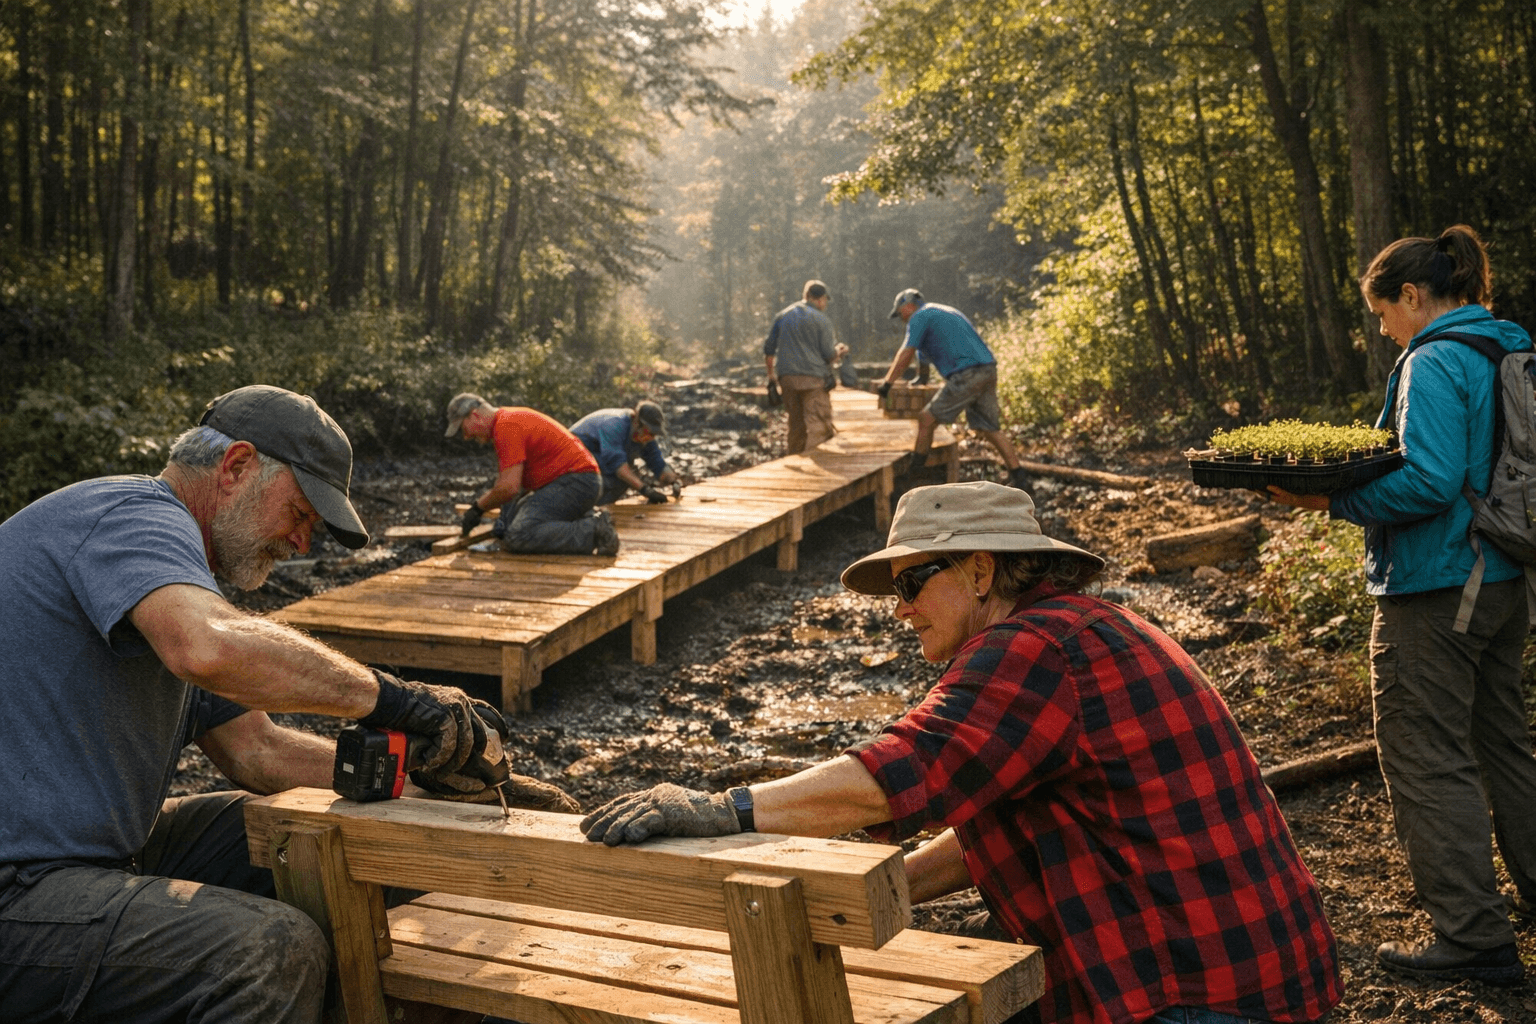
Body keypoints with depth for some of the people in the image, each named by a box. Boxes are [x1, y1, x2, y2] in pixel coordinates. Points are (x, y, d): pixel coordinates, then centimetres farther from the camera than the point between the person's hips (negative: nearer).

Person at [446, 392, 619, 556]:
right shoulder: (510, 418, 20)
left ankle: (593, 532, -21)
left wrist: (477, 508, -5)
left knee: (518, 536, -21)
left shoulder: (506, 426, -14)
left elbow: (509, 487, -20)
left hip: (575, 482, -11)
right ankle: (587, 520, 8)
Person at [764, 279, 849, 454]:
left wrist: (771, 374, 23)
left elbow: (768, 349, 13)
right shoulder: (821, 319, -4)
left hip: (786, 376, 6)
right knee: (817, 423, -5)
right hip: (812, 377, -5)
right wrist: (840, 351, 16)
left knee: (796, 422, 16)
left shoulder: (782, 316, 12)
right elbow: (829, 355, -5)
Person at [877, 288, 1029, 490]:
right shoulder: (949, 311, 30)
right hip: (988, 370, 9)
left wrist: (887, 383, 3)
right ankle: (1018, 477, 11)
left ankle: (913, 472, 5)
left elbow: (906, 354, -3)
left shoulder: (920, 317, 2)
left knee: (927, 420, -1)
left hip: (966, 375, -9)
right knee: (990, 429, 13)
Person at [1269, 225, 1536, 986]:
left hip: (1436, 589, -10)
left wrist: (1333, 500, -18)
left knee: (1428, 758, -2)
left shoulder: (1435, 364, -17)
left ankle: (1475, 936, 2)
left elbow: (1429, 482, -26)